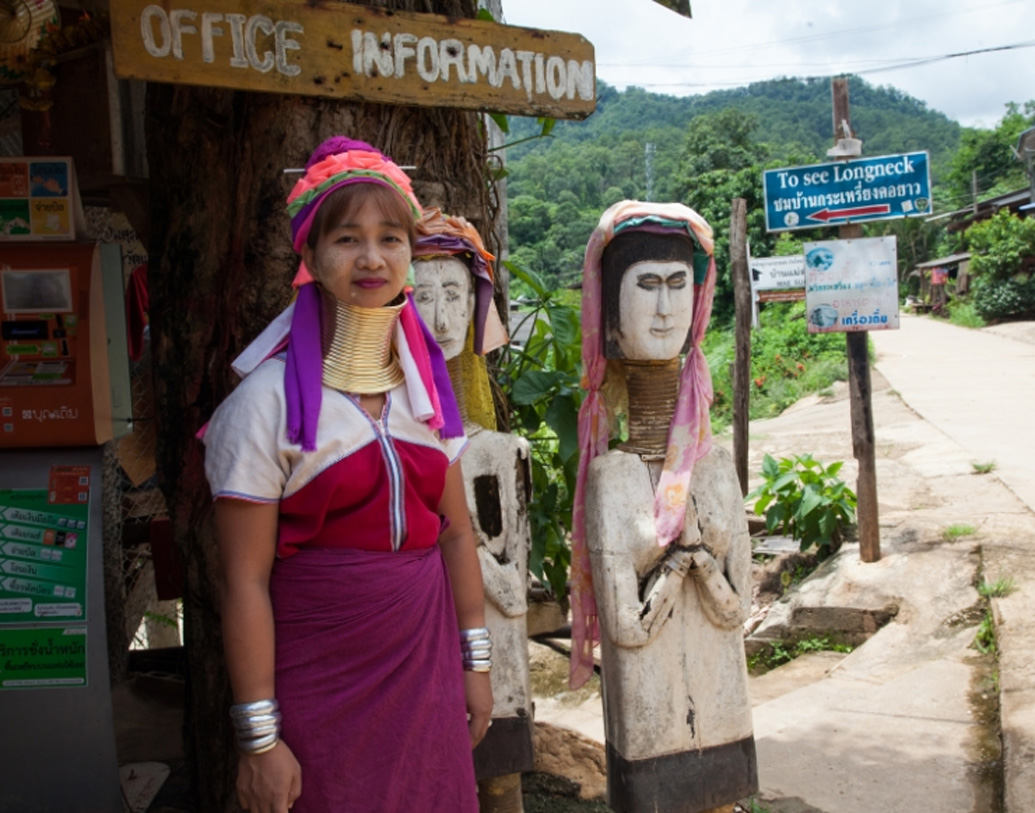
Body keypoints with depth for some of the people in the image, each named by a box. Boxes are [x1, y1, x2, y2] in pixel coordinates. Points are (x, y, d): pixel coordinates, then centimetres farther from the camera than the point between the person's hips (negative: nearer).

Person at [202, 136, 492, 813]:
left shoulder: (426, 383, 3)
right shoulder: (269, 399, -13)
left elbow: (456, 530, 9)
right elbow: (246, 580, -13)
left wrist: (476, 661, 10)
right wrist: (259, 736, -12)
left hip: (425, 670, 5)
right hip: (320, 685, -4)